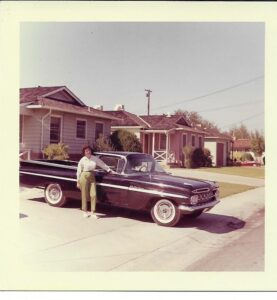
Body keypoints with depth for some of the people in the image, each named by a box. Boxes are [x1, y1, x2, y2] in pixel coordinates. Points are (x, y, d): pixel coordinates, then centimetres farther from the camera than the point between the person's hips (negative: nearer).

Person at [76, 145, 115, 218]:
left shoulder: (95, 158, 3)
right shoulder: (82, 160, -5)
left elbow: (102, 164, 13)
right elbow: (79, 171, -1)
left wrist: (110, 170, 14)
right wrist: (78, 182, -1)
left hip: (92, 177, 3)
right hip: (84, 177, -3)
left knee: (93, 195, -2)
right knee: (84, 195, 2)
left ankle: (92, 212, 7)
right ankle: (85, 211, 17)